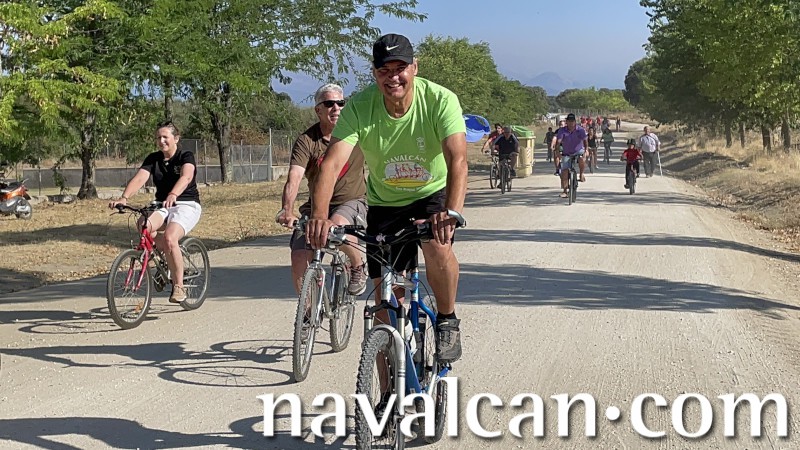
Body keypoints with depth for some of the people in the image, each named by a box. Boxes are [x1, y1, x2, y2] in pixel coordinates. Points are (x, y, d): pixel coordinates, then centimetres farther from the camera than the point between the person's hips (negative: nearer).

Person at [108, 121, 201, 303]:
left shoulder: (186, 156, -6)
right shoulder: (153, 159, 7)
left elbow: (186, 177, -28)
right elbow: (139, 179, -10)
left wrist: (172, 195, -49)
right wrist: (124, 197, -29)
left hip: (187, 205, -4)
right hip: (162, 207, 4)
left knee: (169, 238, -32)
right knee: (143, 225, -30)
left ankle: (179, 286, -19)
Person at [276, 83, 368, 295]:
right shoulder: (307, 141, -9)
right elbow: (294, 178, -21)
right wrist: (287, 210, -38)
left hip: (352, 201, -2)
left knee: (337, 225, -37)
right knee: (299, 257, -13)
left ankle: (358, 266, -6)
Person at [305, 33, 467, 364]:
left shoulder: (440, 100, -24)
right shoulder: (359, 107, -21)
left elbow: (457, 158, -36)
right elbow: (332, 163, -31)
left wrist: (452, 212, -53)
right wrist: (319, 215, -49)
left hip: (434, 193, -2)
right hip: (385, 202, 2)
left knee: (437, 244, -34)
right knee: (385, 293, 0)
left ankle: (447, 322, -6)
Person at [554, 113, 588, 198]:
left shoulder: (580, 130, -14)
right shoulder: (562, 131, -13)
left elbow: (585, 140, -21)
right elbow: (558, 141, -22)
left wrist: (586, 150, -34)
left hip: (578, 151, -1)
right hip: (566, 153, 2)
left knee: (581, 159, -36)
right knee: (564, 171, -7)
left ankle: (581, 174, -8)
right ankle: (564, 191, 2)